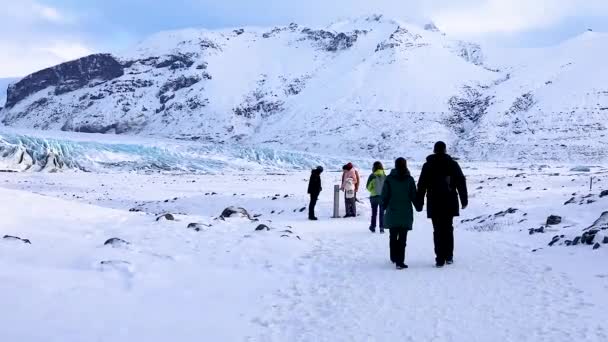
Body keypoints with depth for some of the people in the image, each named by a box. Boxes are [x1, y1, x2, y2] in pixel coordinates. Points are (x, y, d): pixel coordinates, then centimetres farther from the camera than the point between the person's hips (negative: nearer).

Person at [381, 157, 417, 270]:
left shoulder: (389, 179, -3)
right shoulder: (409, 179, -3)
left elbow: (385, 195, -1)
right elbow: (414, 196, 0)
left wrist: (384, 206, 15)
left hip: (392, 213, 1)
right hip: (406, 214, -1)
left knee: (393, 236, 17)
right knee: (402, 238, -1)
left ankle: (394, 258, 27)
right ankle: (400, 261, -8)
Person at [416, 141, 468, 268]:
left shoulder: (427, 166, 1)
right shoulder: (453, 164, 4)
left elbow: (421, 186, 1)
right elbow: (461, 183, 4)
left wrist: (419, 204, 5)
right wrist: (464, 200, 11)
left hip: (434, 204, -1)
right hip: (450, 203, 1)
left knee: (438, 231, 1)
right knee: (448, 229, 13)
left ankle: (440, 258, -4)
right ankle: (449, 256, 12)